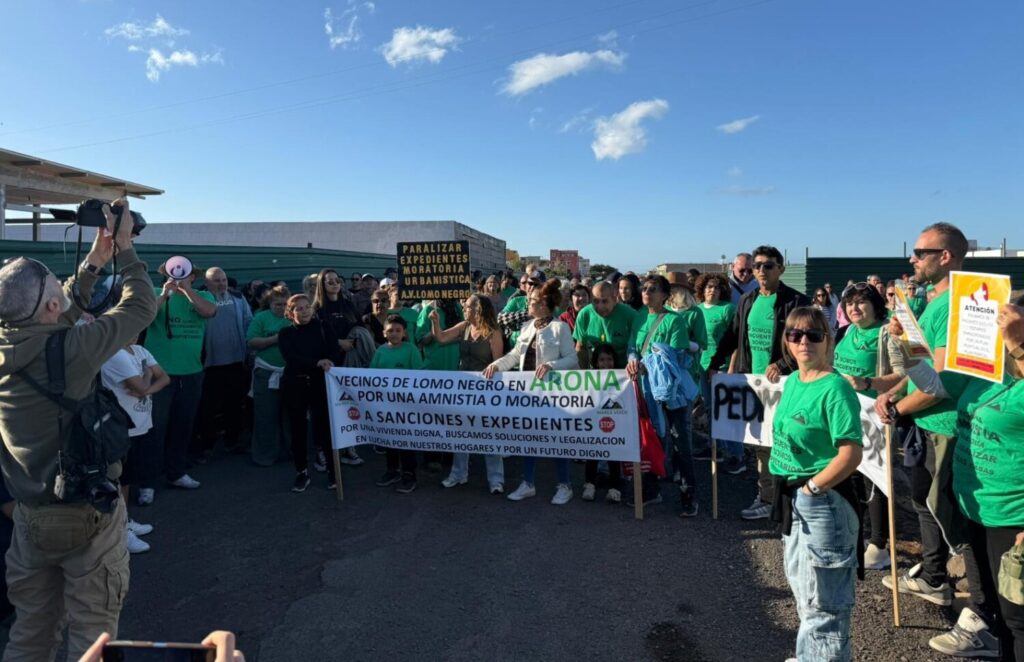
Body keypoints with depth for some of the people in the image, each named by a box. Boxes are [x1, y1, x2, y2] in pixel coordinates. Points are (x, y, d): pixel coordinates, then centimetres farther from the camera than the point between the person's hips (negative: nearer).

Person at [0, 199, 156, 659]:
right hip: (86, 512, -6)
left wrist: (94, 263, 14)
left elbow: (57, 319, 15)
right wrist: (124, 247, -1)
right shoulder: (71, 348, -22)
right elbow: (141, 306, -11)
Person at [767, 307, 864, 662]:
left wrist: (811, 488, -18)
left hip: (825, 501, -9)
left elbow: (851, 453, -24)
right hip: (793, 498, 9)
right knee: (801, 587, 24)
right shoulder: (792, 381, 6)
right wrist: (790, 493, 10)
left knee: (822, 599, 5)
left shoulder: (835, 388, -19)